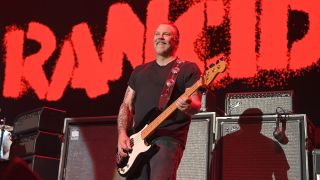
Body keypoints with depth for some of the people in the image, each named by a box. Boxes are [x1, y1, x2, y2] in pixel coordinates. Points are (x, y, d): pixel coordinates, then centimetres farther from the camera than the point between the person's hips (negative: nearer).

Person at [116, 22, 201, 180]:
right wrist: (122, 134, 3)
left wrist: (187, 105, -27)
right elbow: (127, 105, 18)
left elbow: (196, 105, -3)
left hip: (169, 138, -5)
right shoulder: (139, 71, 20)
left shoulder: (188, 69, 5)